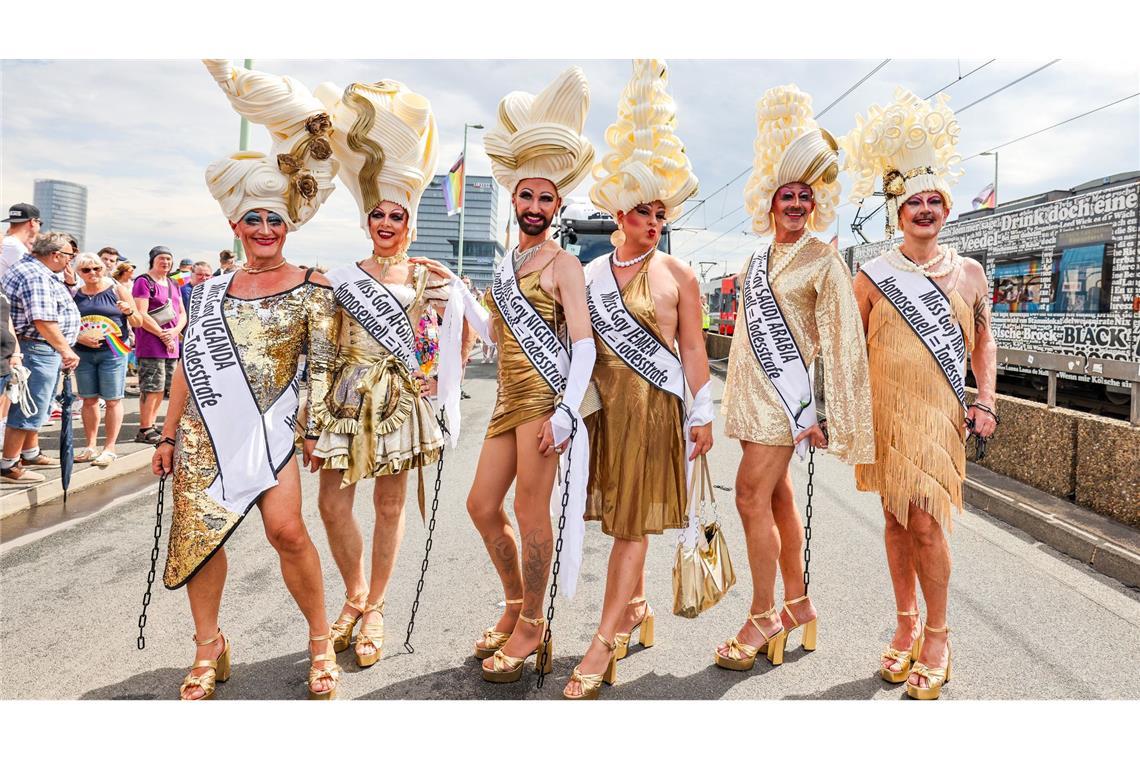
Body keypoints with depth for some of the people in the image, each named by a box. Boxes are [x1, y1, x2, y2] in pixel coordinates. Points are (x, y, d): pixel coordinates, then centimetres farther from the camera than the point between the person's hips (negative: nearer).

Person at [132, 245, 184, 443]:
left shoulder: (173, 284, 19)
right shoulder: (144, 282, -5)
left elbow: (182, 314, 17)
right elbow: (141, 316, -14)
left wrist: (174, 331, -3)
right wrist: (163, 335, -13)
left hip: (171, 344, 8)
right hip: (151, 344, -8)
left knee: (162, 389, 10)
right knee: (153, 389, -8)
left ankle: (150, 426, 19)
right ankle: (144, 431, -1)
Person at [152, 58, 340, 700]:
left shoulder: (311, 288, 0)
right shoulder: (211, 290, 11)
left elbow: (323, 366, -2)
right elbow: (189, 366, 13)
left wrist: (316, 428, -8)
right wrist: (169, 435, 13)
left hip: (270, 426, -4)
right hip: (204, 431, 4)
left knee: (287, 528, -15)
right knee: (198, 532, 3)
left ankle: (321, 641, 4)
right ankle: (210, 648, 20)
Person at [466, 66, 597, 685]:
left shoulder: (564, 264, -4)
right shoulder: (506, 262, 18)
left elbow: (584, 344, -12)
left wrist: (564, 414, -21)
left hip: (547, 395, -8)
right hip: (510, 396, 8)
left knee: (530, 510, -5)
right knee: (482, 506, 9)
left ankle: (531, 627, 11)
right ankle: (516, 606, 28)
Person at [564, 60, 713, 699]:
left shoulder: (679, 275, 1)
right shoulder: (592, 273, 9)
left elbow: (694, 349, 2)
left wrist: (704, 415, 0)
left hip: (656, 405, -3)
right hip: (603, 403, 4)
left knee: (634, 522, -2)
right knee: (623, 519, 10)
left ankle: (605, 643, 1)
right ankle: (639, 609, 29)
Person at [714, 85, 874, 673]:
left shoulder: (823, 262, -6)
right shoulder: (757, 258, 14)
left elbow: (841, 342, -10)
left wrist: (831, 417, -15)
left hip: (784, 390, -7)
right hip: (752, 392, 7)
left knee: (753, 498, -11)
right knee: (778, 499, 11)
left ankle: (763, 617, 1)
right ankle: (797, 603, 23)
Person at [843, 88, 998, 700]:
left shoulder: (968, 273, 7)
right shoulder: (873, 276, 3)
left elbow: (982, 341, 15)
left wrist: (985, 401, 3)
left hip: (940, 413, -1)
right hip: (886, 412, 1)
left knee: (926, 522, -7)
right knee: (896, 518, 8)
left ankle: (936, 637, 9)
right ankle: (906, 625, 23)